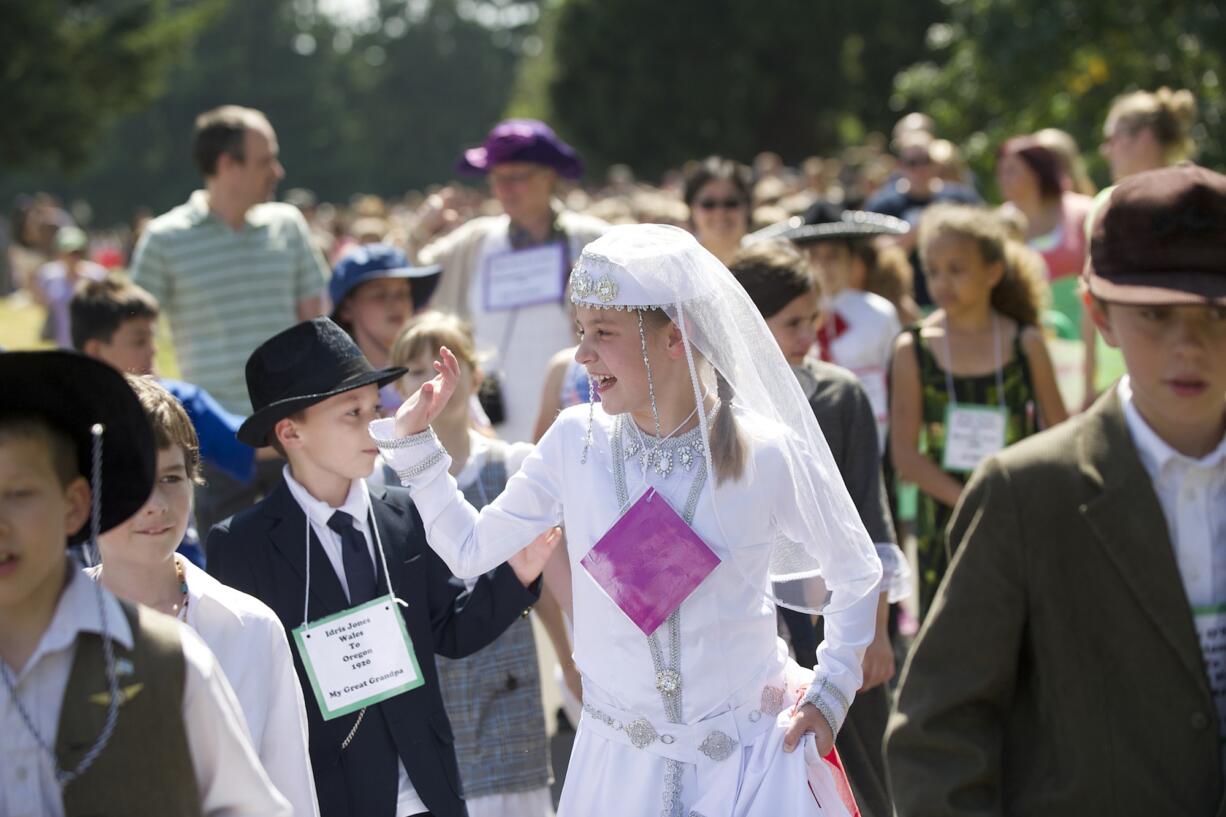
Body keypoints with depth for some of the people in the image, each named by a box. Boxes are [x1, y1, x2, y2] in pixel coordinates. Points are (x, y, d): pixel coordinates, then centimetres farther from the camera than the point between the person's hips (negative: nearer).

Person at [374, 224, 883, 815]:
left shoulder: (768, 454, -12)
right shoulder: (576, 440, -6)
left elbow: (858, 573, 2)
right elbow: (469, 549, 1)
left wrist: (830, 691, -2)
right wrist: (411, 439, -3)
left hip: (750, 757, -2)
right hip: (620, 760, 2)